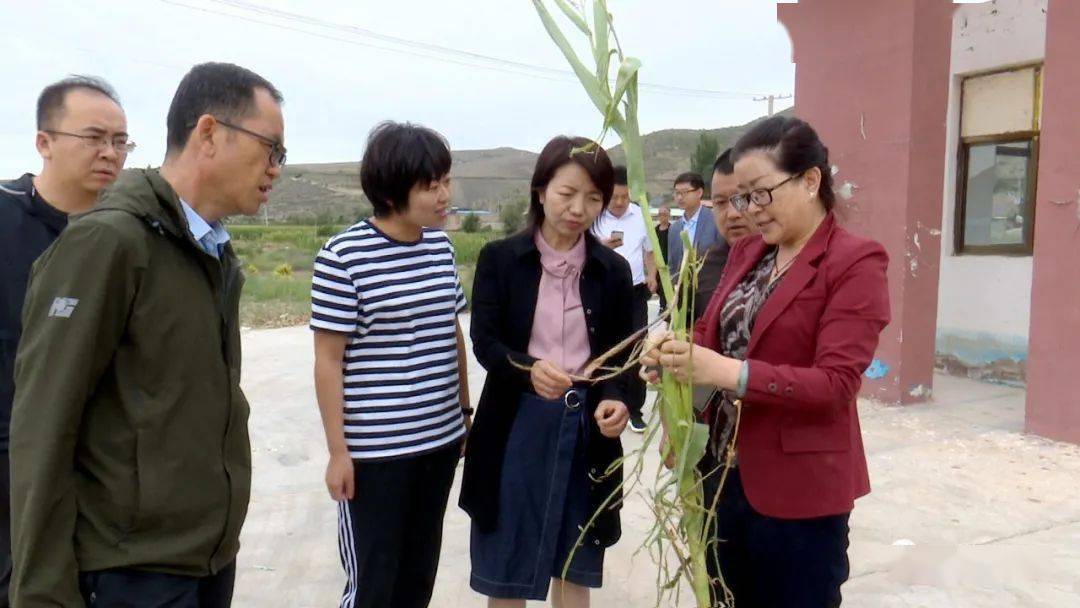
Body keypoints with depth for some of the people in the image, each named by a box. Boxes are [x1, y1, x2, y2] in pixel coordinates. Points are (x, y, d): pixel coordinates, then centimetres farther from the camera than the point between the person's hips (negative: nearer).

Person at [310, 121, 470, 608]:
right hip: (374, 449, -5)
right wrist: (338, 452, -10)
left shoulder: (441, 246, 5)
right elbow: (328, 361, -10)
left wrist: (465, 413, 15)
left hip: (440, 440, 6)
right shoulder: (343, 257, -13)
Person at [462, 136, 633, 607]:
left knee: (575, 566, 15)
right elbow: (485, 343, -10)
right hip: (516, 427, -2)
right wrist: (529, 369, -31)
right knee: (505, 567, 10)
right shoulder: (499, 258, -3)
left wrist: (616, 399, -20)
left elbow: (621, 354, 1)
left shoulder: (613, 269, 3)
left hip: (585, 428, 2)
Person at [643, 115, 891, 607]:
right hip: (725, 473, 7)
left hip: (798, 489, -7)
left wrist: (728, 373, -31)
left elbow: (835, 383, -20)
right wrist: (678, 353, -11)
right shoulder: (745, 252, 9)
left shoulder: (856, 263, -13)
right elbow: (712, 331, 13)